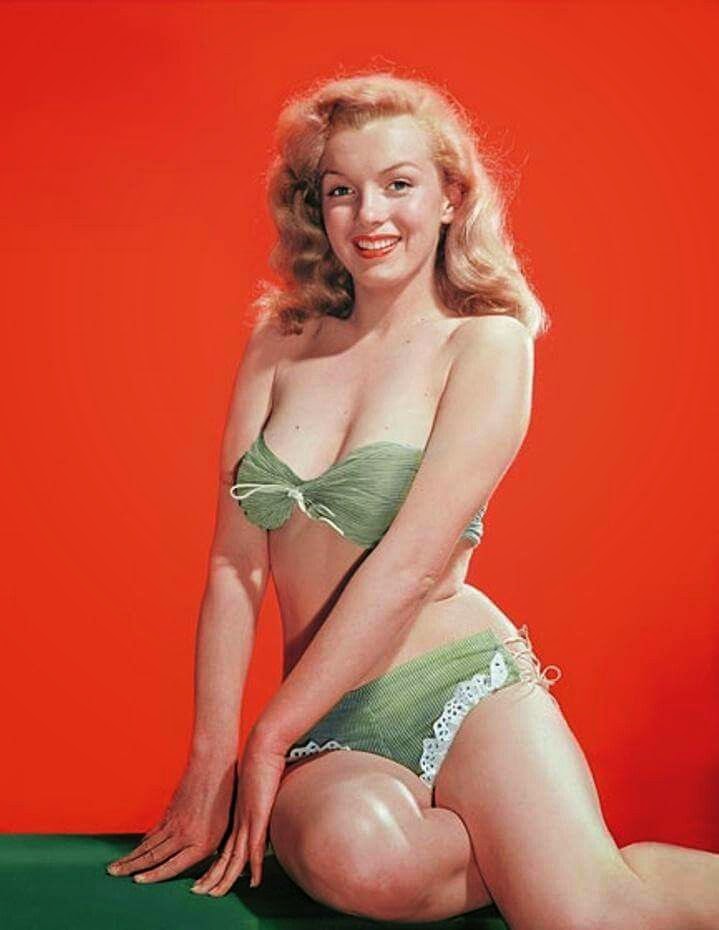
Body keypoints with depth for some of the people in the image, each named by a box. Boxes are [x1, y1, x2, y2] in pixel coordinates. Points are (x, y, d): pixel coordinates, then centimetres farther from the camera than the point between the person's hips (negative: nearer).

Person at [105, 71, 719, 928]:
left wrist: (269, 738, -11)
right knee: (356, 853, -30)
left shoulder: (488, 342, -3)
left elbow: (413, 562, -12)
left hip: (466, 692, -3)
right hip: (330, 729, 4)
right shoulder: (280, 344, 9)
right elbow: (234, 564, 4)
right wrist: (210, 759, -3)